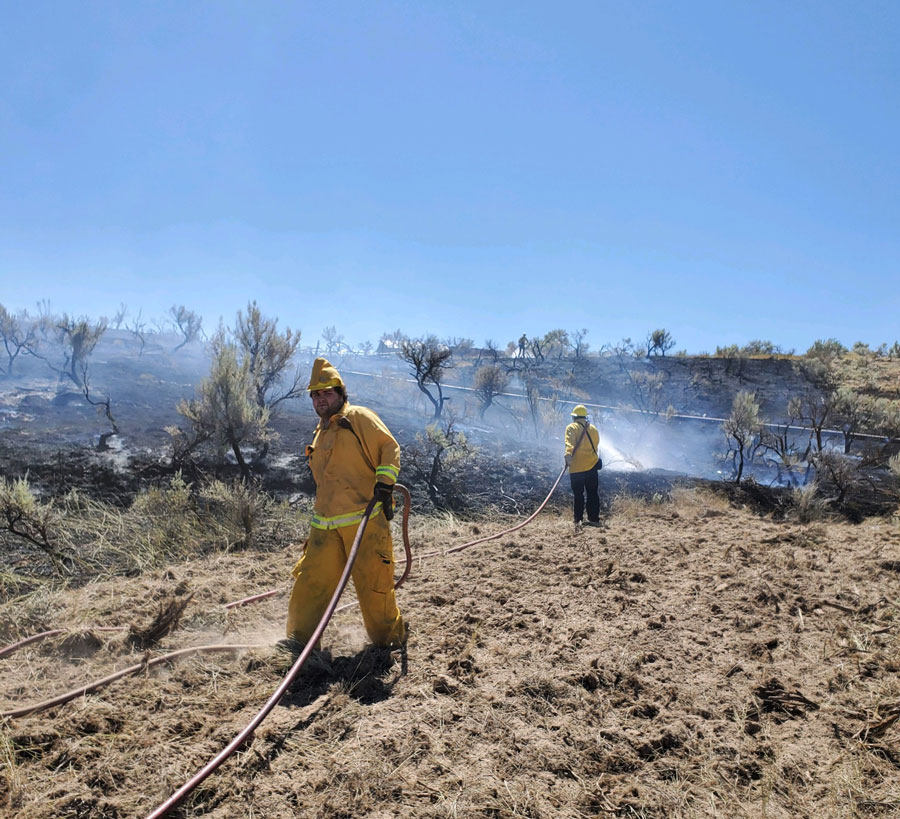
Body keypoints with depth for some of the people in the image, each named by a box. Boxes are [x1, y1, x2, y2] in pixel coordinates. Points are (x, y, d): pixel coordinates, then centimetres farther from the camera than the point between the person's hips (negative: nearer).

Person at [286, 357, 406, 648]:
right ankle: (299, 638, 21)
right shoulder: (320, 433, 22)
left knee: (372, 583, 0)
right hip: (325, 525, 7)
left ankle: (389, 638, 20)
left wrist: (384, 482, -18)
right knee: (310, 582, 4)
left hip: (364, 520, -6)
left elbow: (390, 448, -7)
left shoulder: (359, 418, -2)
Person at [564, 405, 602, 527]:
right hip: (592, 466, 3)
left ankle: (578, 520, 2)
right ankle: (594, 519, 11)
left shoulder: (571, 427, -1)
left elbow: (570, 442, -20)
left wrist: (568, 454, -34)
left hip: (577, 467, -3)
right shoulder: (593, 428, 13)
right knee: (593, 494, 10)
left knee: (578, 494, 2)